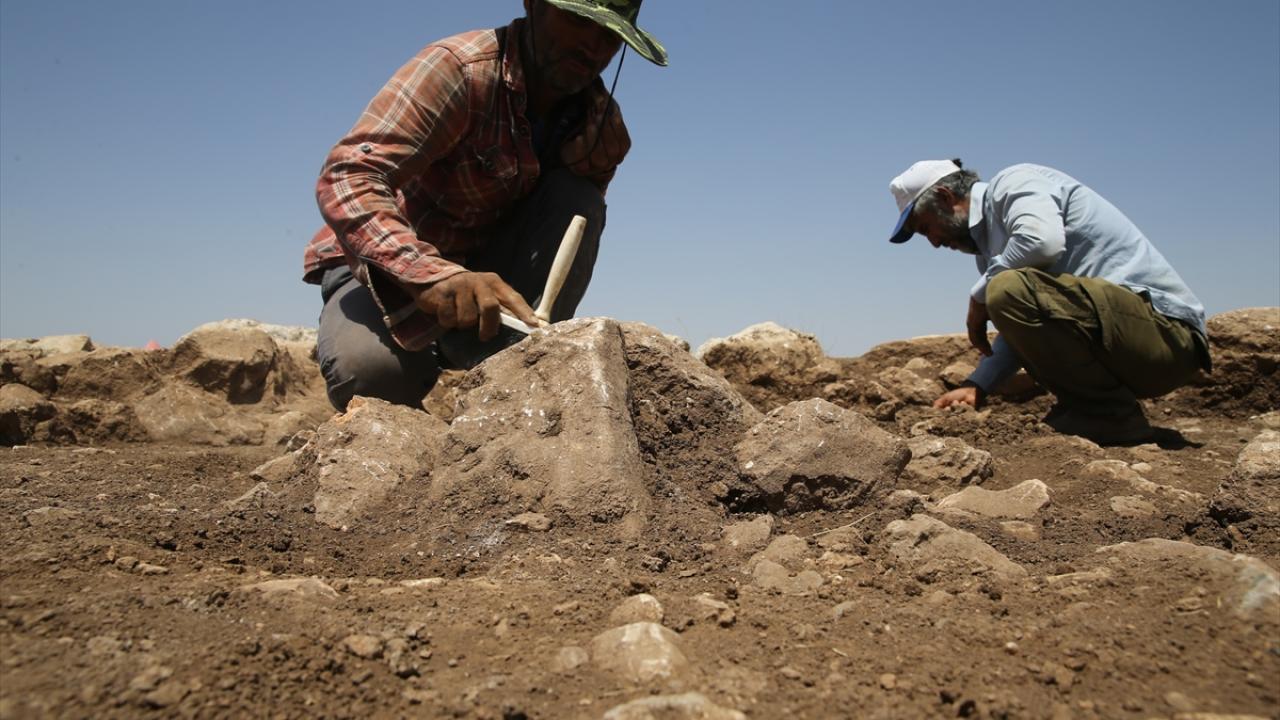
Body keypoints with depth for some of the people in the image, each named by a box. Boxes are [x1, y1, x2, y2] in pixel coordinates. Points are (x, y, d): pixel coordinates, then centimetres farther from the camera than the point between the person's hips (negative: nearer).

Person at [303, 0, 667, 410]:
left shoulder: (606, 131, -5)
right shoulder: (458, 69, -23)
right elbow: (345, 179, -33)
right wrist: (431, 273, -50)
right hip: (386, 264, -4)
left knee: (577, 199, -20)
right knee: (370, 369, -36)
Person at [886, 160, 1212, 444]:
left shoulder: (1012, 183, -7)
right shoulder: (990, 238, 20)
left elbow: (1043, 240, -31)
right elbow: (1022, 330, 19)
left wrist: (979, 297, -15)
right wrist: (976, 386, 7)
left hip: (1164, 329, -10)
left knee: (1010, 289, -29)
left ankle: (1112, 415, -13)